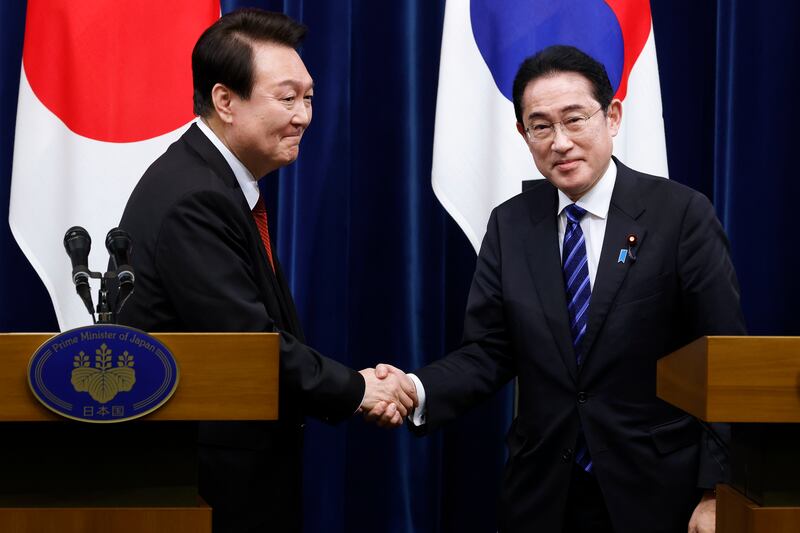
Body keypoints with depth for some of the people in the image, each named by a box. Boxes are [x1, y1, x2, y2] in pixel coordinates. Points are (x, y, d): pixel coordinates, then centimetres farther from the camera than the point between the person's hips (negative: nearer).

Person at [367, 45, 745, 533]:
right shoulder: (510, 226, 4)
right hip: (542, 492, 3)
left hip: (655, 492, -3)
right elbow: (489, 352, 1)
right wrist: (417, 390, -19)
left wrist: (716, 493, -12)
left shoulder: (682, 214, -8)